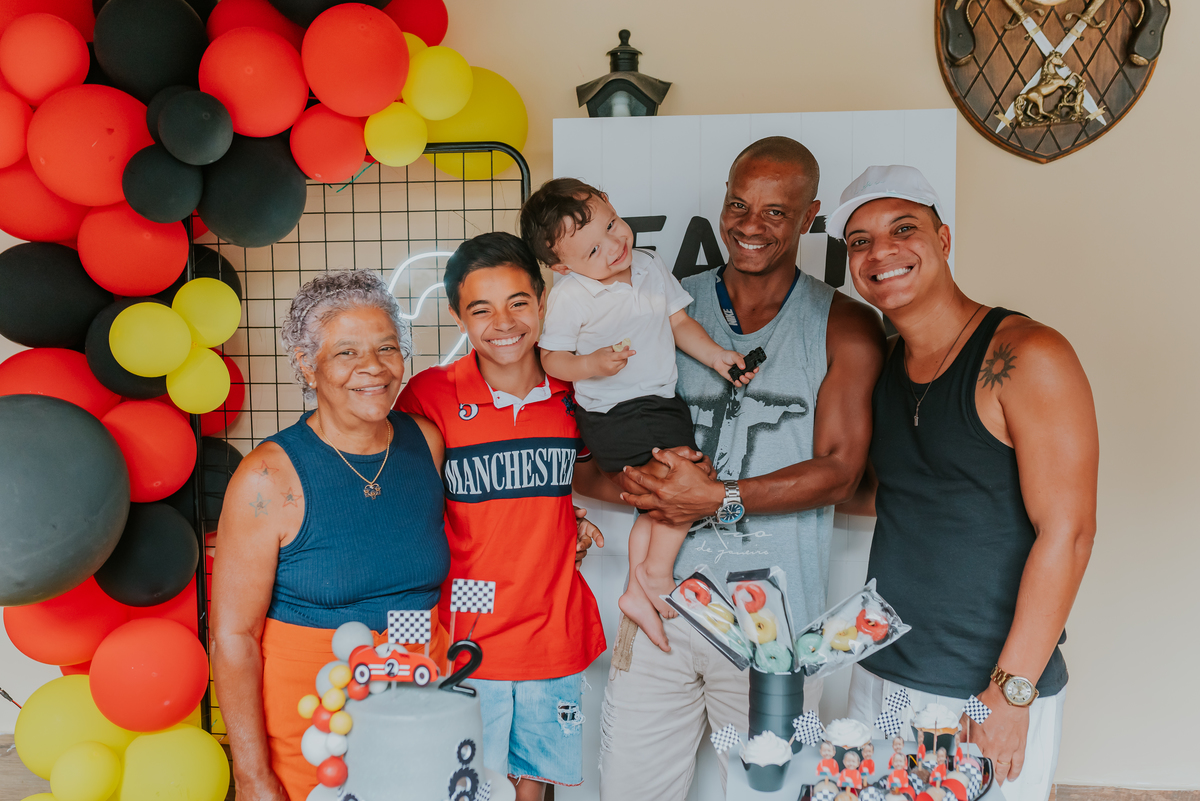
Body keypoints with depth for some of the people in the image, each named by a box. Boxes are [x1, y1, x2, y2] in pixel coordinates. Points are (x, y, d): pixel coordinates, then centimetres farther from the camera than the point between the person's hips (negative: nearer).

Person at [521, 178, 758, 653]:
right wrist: (595, 363, -25)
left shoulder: (650, 267, 5)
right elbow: (552, 361, -8)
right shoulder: (568, 296, -12)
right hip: (614, 415, -7)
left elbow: (679, 322, 14)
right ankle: (657, 572, 3)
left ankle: (638, 592, 24)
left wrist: (717, 355, 2)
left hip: (659, 405, 7)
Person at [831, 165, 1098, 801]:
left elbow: (1066, 532, -16)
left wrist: (1011, 691, -18)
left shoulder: (1026, 357, -14)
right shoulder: (880, 364, 7)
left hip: (992, 687, -6)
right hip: (879, 676, 6)